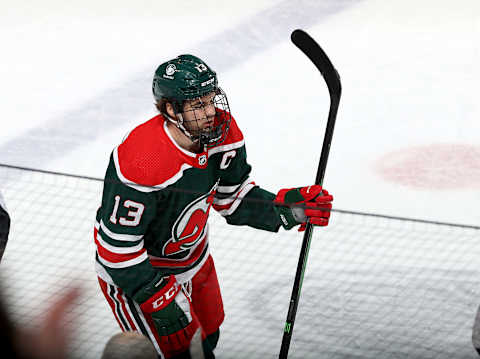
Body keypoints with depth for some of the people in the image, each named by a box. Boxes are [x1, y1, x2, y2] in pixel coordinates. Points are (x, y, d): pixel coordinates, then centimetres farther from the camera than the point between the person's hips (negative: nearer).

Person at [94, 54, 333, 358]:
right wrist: (160, 299, -25)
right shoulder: (141, 163, -36)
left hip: (194, 260, 7)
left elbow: (232, 197, 0)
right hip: (133, 273, -7)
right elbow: (117, 245, -28)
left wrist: (284, 209, -14)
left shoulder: (222, 131, -14)